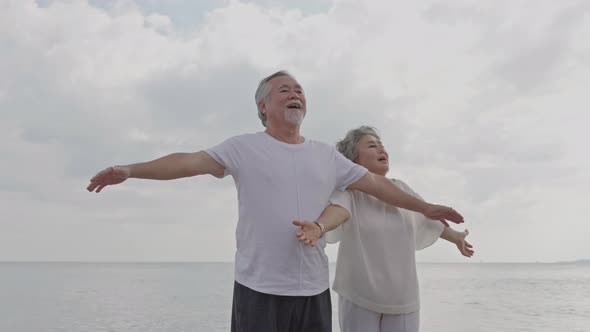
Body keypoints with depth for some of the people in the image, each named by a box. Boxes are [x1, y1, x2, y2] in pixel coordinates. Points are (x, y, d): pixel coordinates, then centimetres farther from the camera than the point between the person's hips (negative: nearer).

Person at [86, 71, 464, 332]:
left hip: (313, 289, 4)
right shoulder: (244, 148, -2)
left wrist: (424, 207, 14)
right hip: (259, 288, -4)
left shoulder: (326, 155, 10)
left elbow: (373, 181, 13)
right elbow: (190, 162, -11)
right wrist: (129, 170, -23)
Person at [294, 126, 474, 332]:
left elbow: (428, 217, 21)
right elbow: (338, 209, -33)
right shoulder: (348, 190, -11)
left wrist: (455, 237, 35)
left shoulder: (400, 189, 5)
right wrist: (318, 227, -55)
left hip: (402, 298, 4)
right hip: (359, 297, -4)